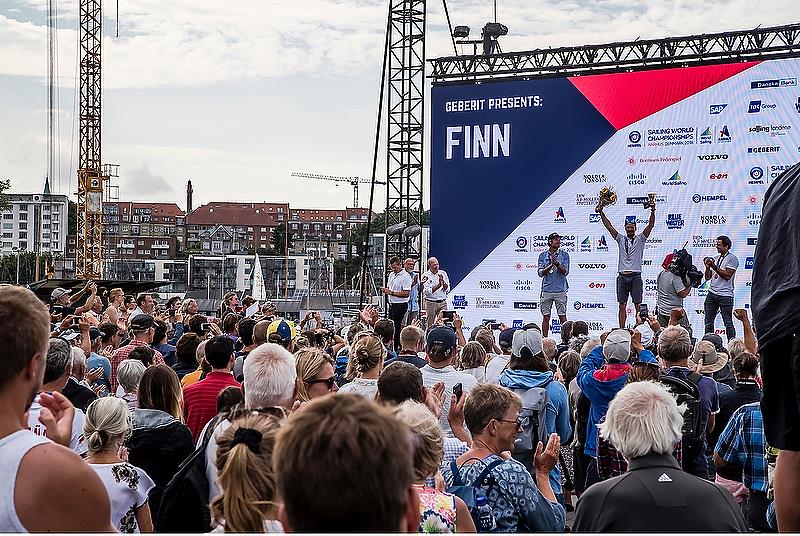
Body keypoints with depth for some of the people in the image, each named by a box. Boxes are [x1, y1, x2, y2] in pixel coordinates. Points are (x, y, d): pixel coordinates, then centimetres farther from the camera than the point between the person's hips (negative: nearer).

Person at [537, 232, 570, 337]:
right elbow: (540, 273, -1)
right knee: (546, 317, 5)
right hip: (546, 290, 1)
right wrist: (551, 265, -15)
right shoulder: (543, 255, 7)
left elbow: (565, 272, -5)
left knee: (562, 317, 0)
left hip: (560, 290, -1)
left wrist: (557, 263, -21)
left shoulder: (564, 255, 4)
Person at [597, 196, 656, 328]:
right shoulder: (621, 239, 12)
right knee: (622, 306, 5)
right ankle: (621, 330, 8)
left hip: (636, 276, -2)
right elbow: (609, 226, 6)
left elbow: (651, 225, -5)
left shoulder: (640, 239, 6)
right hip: (622, 276, 2)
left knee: (638, 305, -1)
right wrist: (601, 213, -2)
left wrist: (652, 212, -19)